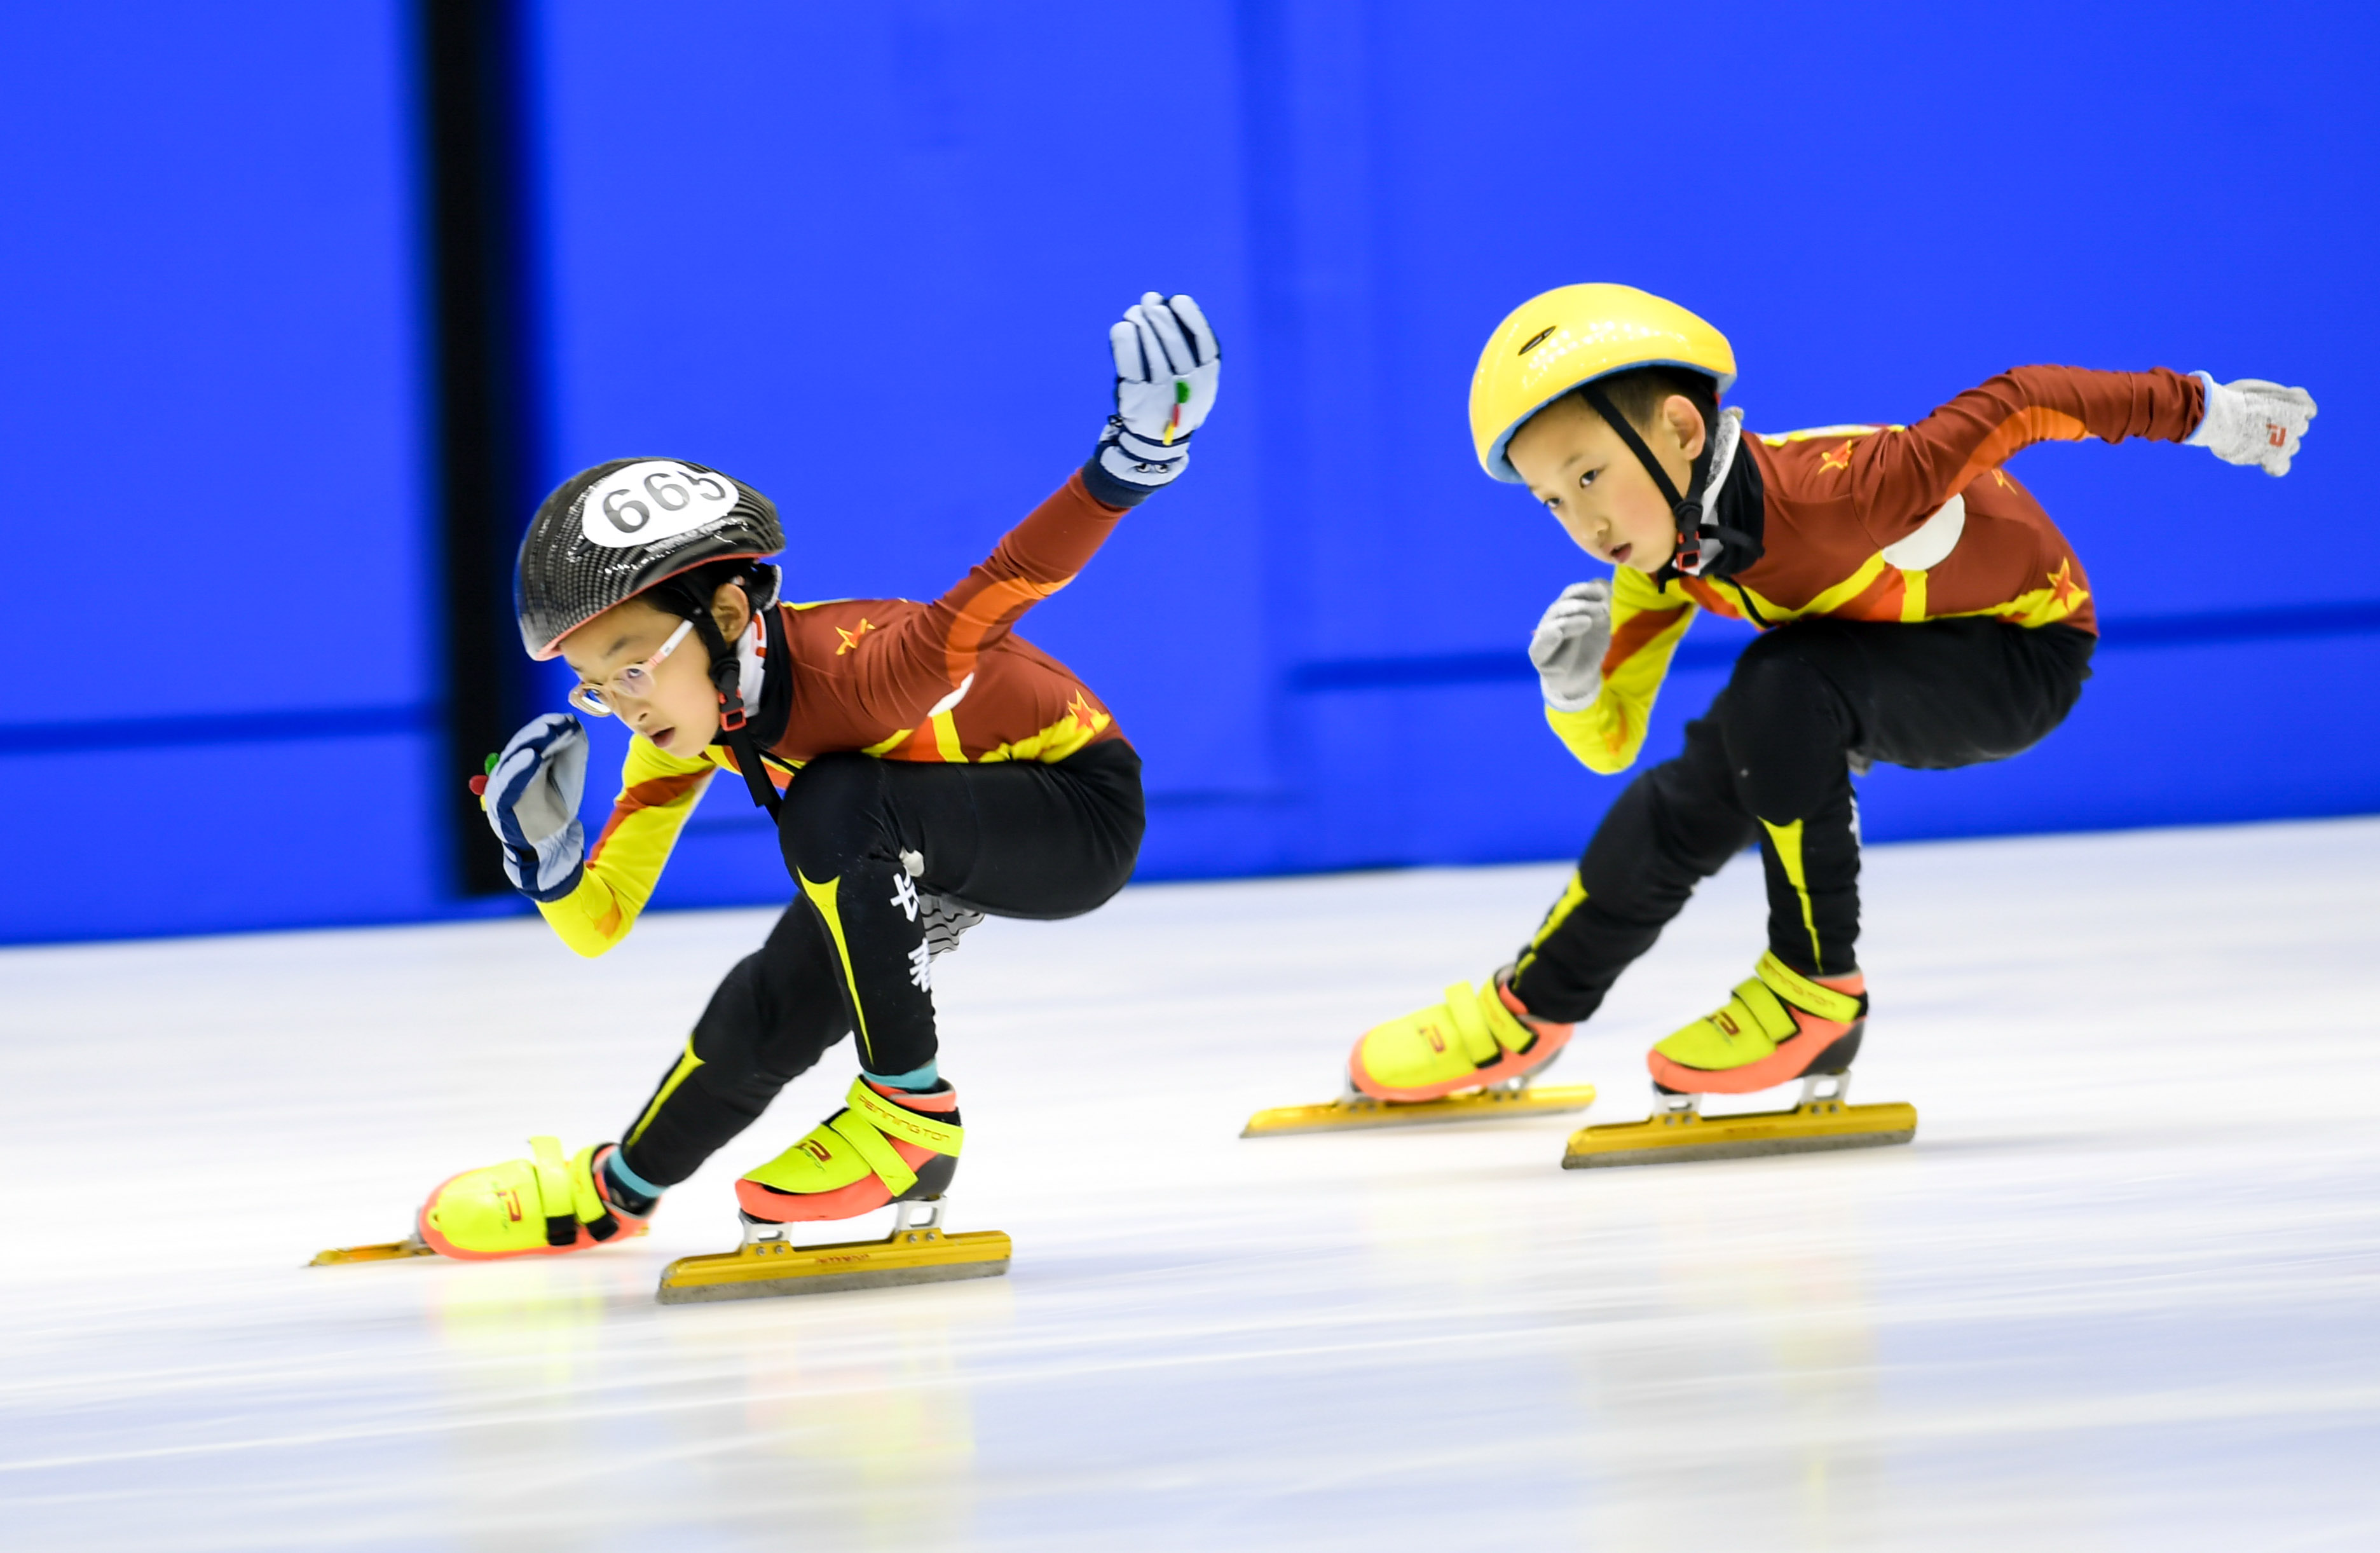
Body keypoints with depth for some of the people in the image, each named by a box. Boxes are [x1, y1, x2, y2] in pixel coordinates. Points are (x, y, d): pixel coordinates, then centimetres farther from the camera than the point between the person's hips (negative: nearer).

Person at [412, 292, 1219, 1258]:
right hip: (926, 851, 8)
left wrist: (1127, 463, -71)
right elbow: (598, 923, -10)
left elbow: (997, 594, -54)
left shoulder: (850, 668, -37)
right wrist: (540, 852, -32)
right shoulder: (686, 723, -14)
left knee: (831, 807, -32)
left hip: (1076, 808, -8)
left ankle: (911, 1109, -18)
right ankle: (620, 1189, 30)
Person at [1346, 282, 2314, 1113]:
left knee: (1781, 688, -30)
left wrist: (2196, 411, -31)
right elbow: (1611, 743, -5)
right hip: (1889, 665, 7)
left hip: (2022, 649, -7)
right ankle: (1534, 1008, 14)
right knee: (1697, 791, -6)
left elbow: (2011, 409, -34)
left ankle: (1817, 991, -16)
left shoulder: (1824, 491, -36)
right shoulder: (1661, 563, -12)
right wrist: (1572, 689, -28)